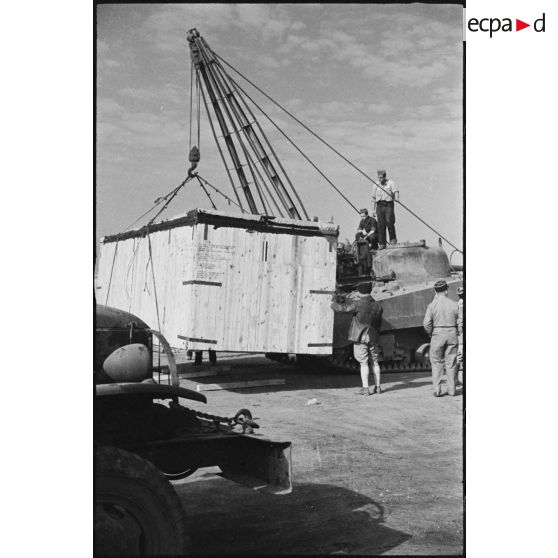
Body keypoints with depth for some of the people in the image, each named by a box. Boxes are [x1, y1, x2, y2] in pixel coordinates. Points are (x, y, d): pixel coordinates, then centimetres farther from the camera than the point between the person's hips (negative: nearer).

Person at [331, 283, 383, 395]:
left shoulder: (358, 304, -14)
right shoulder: (377, 306, 3)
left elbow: (339, 308, -13)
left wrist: (335, 300, 7)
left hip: (360, 338, -5)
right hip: (373, 338, 5)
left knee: (364, 363, -2)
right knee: (374, 362, 15)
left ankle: (365, 388, -3)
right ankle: (377, 386, 22)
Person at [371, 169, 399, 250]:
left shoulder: (391, 183, 5)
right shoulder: (376, 185, 14)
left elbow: (396, 191, -9)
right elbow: (373, 198, 17)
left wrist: (397, 198, -31)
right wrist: (373, 209, 13)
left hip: (388, 205, -3)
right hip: (380, 205, 3)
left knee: (389, 221, -19)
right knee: (381, 225, -3)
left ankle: (393, 239, -1)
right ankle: (381, 243, 0)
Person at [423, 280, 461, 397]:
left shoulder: (432, 305, -8)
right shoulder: (454, 304, -1)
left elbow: (426, 323, -12)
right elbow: (460, 322, -1)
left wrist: (430, 333, 5)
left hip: (437, 334, -2)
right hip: (452, 334, 2)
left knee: (437, 362, 7)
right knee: (451, 362, 10)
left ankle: (437, 390, 4)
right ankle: (451, 389, 13)